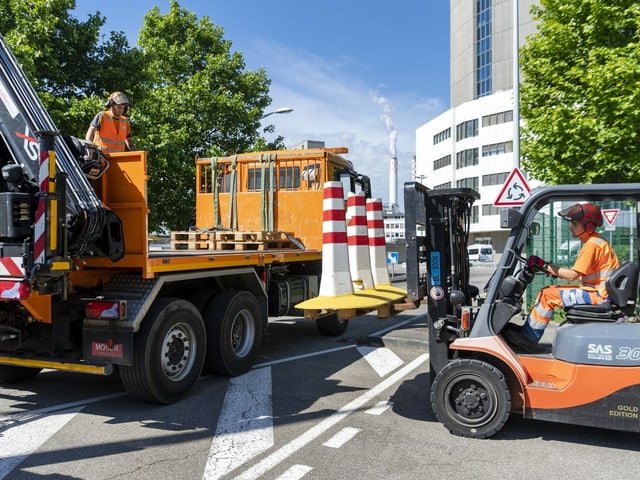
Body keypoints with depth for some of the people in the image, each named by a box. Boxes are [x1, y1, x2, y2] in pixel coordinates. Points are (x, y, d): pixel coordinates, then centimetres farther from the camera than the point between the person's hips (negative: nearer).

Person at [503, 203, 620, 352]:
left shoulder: (592, 245, -17)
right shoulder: (594, 241, 15)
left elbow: (573, 275, -19)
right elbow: (579, 273, 13)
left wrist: (545, 266, -15)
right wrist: (552, 270, 6)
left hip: (599, 294, -10)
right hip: (599, 290, 10)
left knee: (548, 295, -14)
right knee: (549, 289, 9)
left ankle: (528, 337, -5)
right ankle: (528, 330, 7)